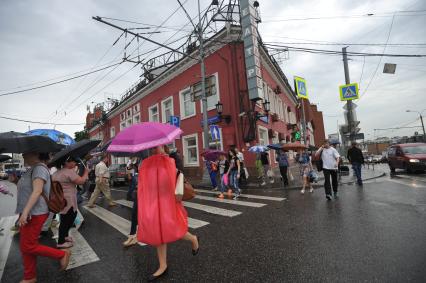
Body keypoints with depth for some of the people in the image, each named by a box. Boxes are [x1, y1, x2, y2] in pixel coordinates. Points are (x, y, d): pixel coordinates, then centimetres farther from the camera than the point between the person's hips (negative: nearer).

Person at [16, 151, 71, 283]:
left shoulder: (39, 168, -18)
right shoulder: (32, 169, 13)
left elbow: (37, 191, -27)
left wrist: (25, 212, -30)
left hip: (34, 214, -10)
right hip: (28, 213, 10)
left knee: (28, 247, -2)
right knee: (25, 247, 15)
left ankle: (62, 254, 11)